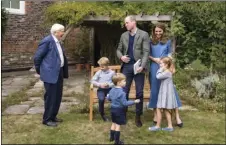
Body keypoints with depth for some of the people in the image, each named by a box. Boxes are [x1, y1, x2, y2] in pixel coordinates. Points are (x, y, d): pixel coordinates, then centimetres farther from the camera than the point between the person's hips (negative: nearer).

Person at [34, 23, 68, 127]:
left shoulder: (58, 42, 12)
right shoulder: (47, 41, -15)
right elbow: (37, 57, -13)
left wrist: (64, 72, 16)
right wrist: (40, 71, -2)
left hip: (59, 73, 9)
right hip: (51, 74, -9)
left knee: (57, 97, 15)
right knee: (50, 97, -1)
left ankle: (53, 117, 28)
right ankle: (47, 119, 12)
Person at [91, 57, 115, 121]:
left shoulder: (112, 72, 1)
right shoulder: (99, 72, 3)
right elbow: (92, 80, 2)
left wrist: (109, 85, -18)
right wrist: (100, 84, -12)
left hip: (109, 89, 0)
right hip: (101, 89, 0)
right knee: (101, 99, -30)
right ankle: (102, 114, -4)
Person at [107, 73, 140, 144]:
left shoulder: (112, 90, 0)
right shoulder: (122, 93, -25)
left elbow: (108, 98, 13)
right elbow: (125, 103, -25)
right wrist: (134, 101, -19)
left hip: (113, 109, 8)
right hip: (119, 110, -8)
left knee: (114, 123, 21)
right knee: (118, 125, 2)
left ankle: (112, 137, 33)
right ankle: (117, 141, 11)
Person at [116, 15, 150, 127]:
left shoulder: (144, 35, -1)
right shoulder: (123, 35, 11)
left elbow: (146, 52, -7)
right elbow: (119, 49, 17)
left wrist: (142, 66, -19)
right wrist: (121, 57, -5)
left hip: (138, 66, -3)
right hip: (126, 66, 3)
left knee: (139, 92, 3)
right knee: (124, 91, 4)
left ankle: (138, 117, 16)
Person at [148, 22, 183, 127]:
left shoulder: (167, 41, 7)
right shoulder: (151, 42, 6)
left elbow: (169, 54, 10)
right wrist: (154, 59, -10)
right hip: (154, 68, 1)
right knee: (155, 90, 6)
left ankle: (177, 116, 1)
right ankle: (155, 115, 17)